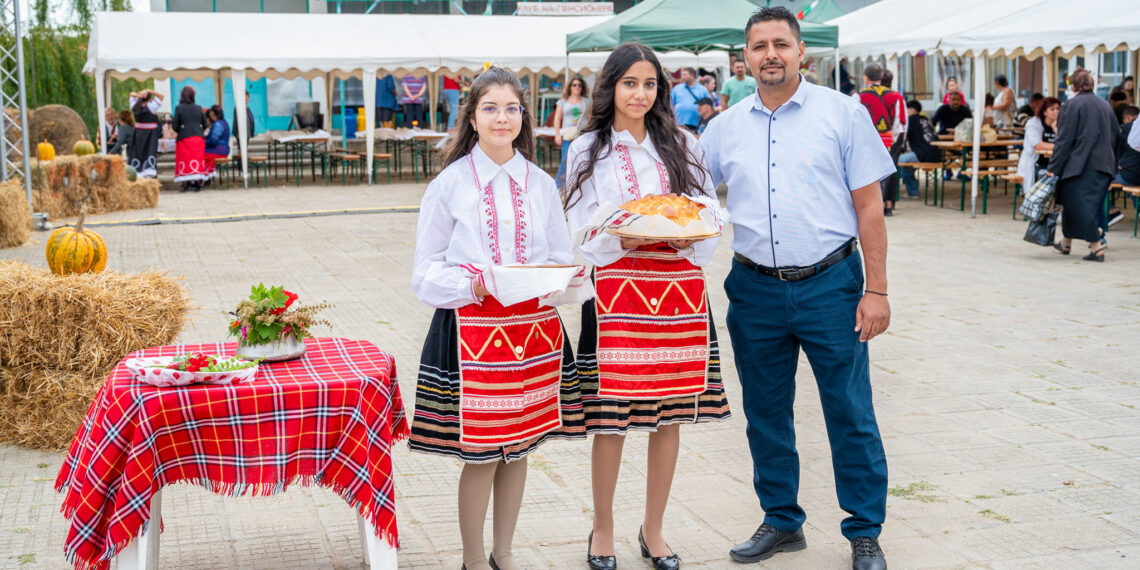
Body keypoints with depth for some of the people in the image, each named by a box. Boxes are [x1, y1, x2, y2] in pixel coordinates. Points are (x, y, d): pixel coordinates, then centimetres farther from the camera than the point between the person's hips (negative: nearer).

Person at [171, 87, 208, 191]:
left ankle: (185, 183, 1)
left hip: (184, 138, -2)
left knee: (185, 160, 3)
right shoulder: (198, 108, 3)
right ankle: (198, 182, 4)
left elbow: (175, 126, -5)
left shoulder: (179, 108, -6)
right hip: (199, 138, 2)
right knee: (198, 159, 7)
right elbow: (205, 125, 7)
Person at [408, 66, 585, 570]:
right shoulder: (450, 185, -2)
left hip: (534, 326, 4)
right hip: (472, 329, -4)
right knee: (480, 455, -1)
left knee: (519, 448, 12)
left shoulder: (541, 185, 8)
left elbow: (563, 260, 13)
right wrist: (473, 285, -21)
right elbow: (427, 272, -3)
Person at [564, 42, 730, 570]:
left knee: (671, 414, 6)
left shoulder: (683, 144, 11)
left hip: (679, 285, 2)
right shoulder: (588, 150, 6)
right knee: (610, 414, -2)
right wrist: (624, 239, -16)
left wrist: (689, 238, -11)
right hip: (616, 287, -2)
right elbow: (581, 234, 2)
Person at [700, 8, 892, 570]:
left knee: (850, 413, 1)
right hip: (755, 288, 3)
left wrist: (876, 290, -7)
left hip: (829, 284, -3)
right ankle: (781, 521, 28)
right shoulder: (725, 127, 7)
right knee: (765, 412, 12)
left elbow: (869, 205, -2)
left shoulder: (842, 113, -1)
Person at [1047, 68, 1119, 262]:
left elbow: (1064, 139, -12)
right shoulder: (1105, 105, 13)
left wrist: (1053, 168, -9)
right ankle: (1066, 243, 24)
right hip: (1104, 165, 7)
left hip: (1080, 164, -7)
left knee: (1081, 205, -4)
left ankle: (1096, 247, -11)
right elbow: (1116, 136, 17)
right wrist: (1111, 162, 24)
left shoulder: (1072, 105, -8)